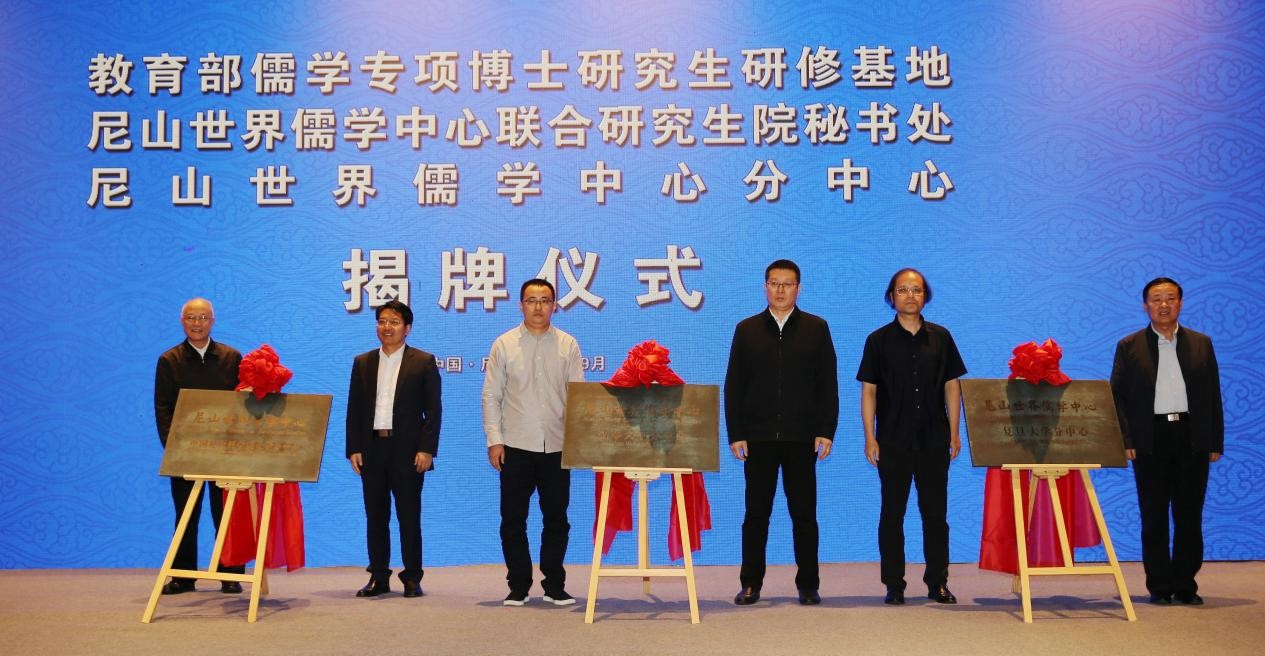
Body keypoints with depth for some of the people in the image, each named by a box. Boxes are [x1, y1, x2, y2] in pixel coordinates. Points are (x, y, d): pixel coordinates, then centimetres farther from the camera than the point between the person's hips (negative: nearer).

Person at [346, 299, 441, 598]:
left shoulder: (423, 362, 2)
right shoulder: (362, 363, 12)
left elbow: (432, 410, -2)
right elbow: (354, 410, 11)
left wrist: (426, 449, -10)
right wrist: (353, 449, 2)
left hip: (407, 450, -3)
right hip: (371, 450, 3)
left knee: (409, 517, 1)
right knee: (375, 516, 8)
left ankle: (412, 578, 10)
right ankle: (378, 577, 16)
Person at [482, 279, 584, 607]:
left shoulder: (568, 345, 4)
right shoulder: (504, 344, 2)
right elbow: (491, 396, 2)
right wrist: (494, 440, -4)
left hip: (556, 446, 1)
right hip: (516, 446, -1)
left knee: (556, 518, 6)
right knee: (513, 519, 4)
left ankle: (554, 586, 18)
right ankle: (518, 586, 15)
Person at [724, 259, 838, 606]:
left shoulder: (816, 328, 7)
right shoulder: (747, 329, 8)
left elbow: (827, 383, 4)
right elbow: (734, 386, 6)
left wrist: (826, 431, -4)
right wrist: (735, 434, -2)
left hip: (802, 437, 0)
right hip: (758, 436, 1)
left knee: (804, 513, 4)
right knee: (756, 513, 4)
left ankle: (808, 585, 12)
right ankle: (750, 584, 12)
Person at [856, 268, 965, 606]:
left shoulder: (940, 337, 7)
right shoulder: (879, 340, 2)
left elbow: (952, 386, 10)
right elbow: (868, 391, 1)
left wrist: (954, 432, 4)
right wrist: (870, 437, -5)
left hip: (934, 439, 2)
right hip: (893, 441, -2)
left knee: (935, 512, 6)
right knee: (892, 514, 3)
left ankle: (937, 582, 16)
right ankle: (894, 585, 10)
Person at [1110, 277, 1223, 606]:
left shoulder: (1201, 344, 10)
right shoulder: (1129, 346, 4)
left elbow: (1213, 396, 9)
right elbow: (1117, 396, 1)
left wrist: (1216, 442, 3)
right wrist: (1126, 440, -8)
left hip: (1192, 439, 1)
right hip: (1150, 441, -1)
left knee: (1190, 517, 4)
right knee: (1154, 518, 3)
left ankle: (1185, 585, 13)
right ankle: (1159, 587, 11)